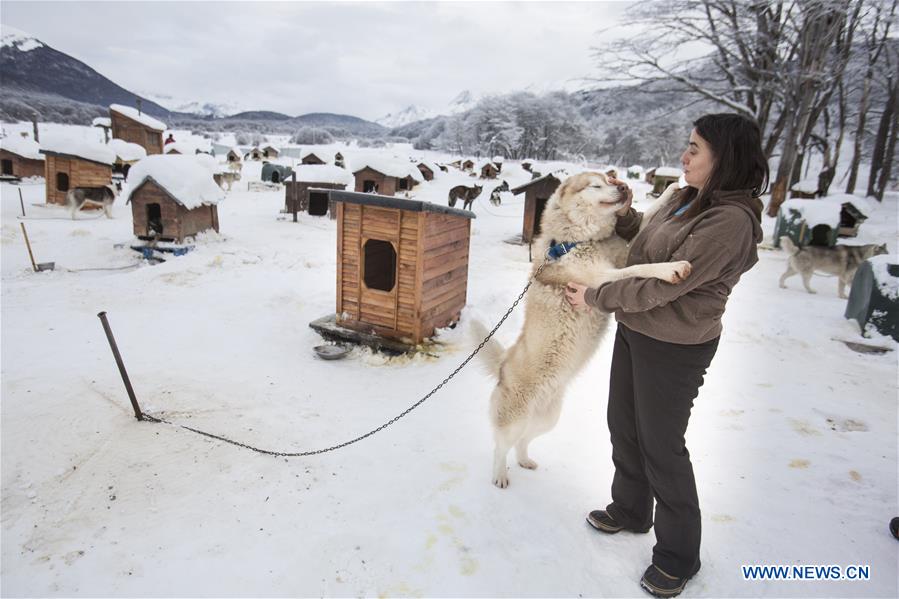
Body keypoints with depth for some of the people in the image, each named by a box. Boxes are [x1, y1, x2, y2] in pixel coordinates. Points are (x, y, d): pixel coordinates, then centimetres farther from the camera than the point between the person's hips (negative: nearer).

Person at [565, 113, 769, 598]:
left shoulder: (731, 221, -24)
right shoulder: (679, 198, 3)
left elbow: (664, 285, -25)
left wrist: (595, 298, -15)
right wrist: (623, 215, -1)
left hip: (675, 349, -9)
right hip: (634, 331, 9)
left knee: (661, 445, 6)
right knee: (623, 427, 21)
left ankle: (678, 555, 29)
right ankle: (630, 510, 46)